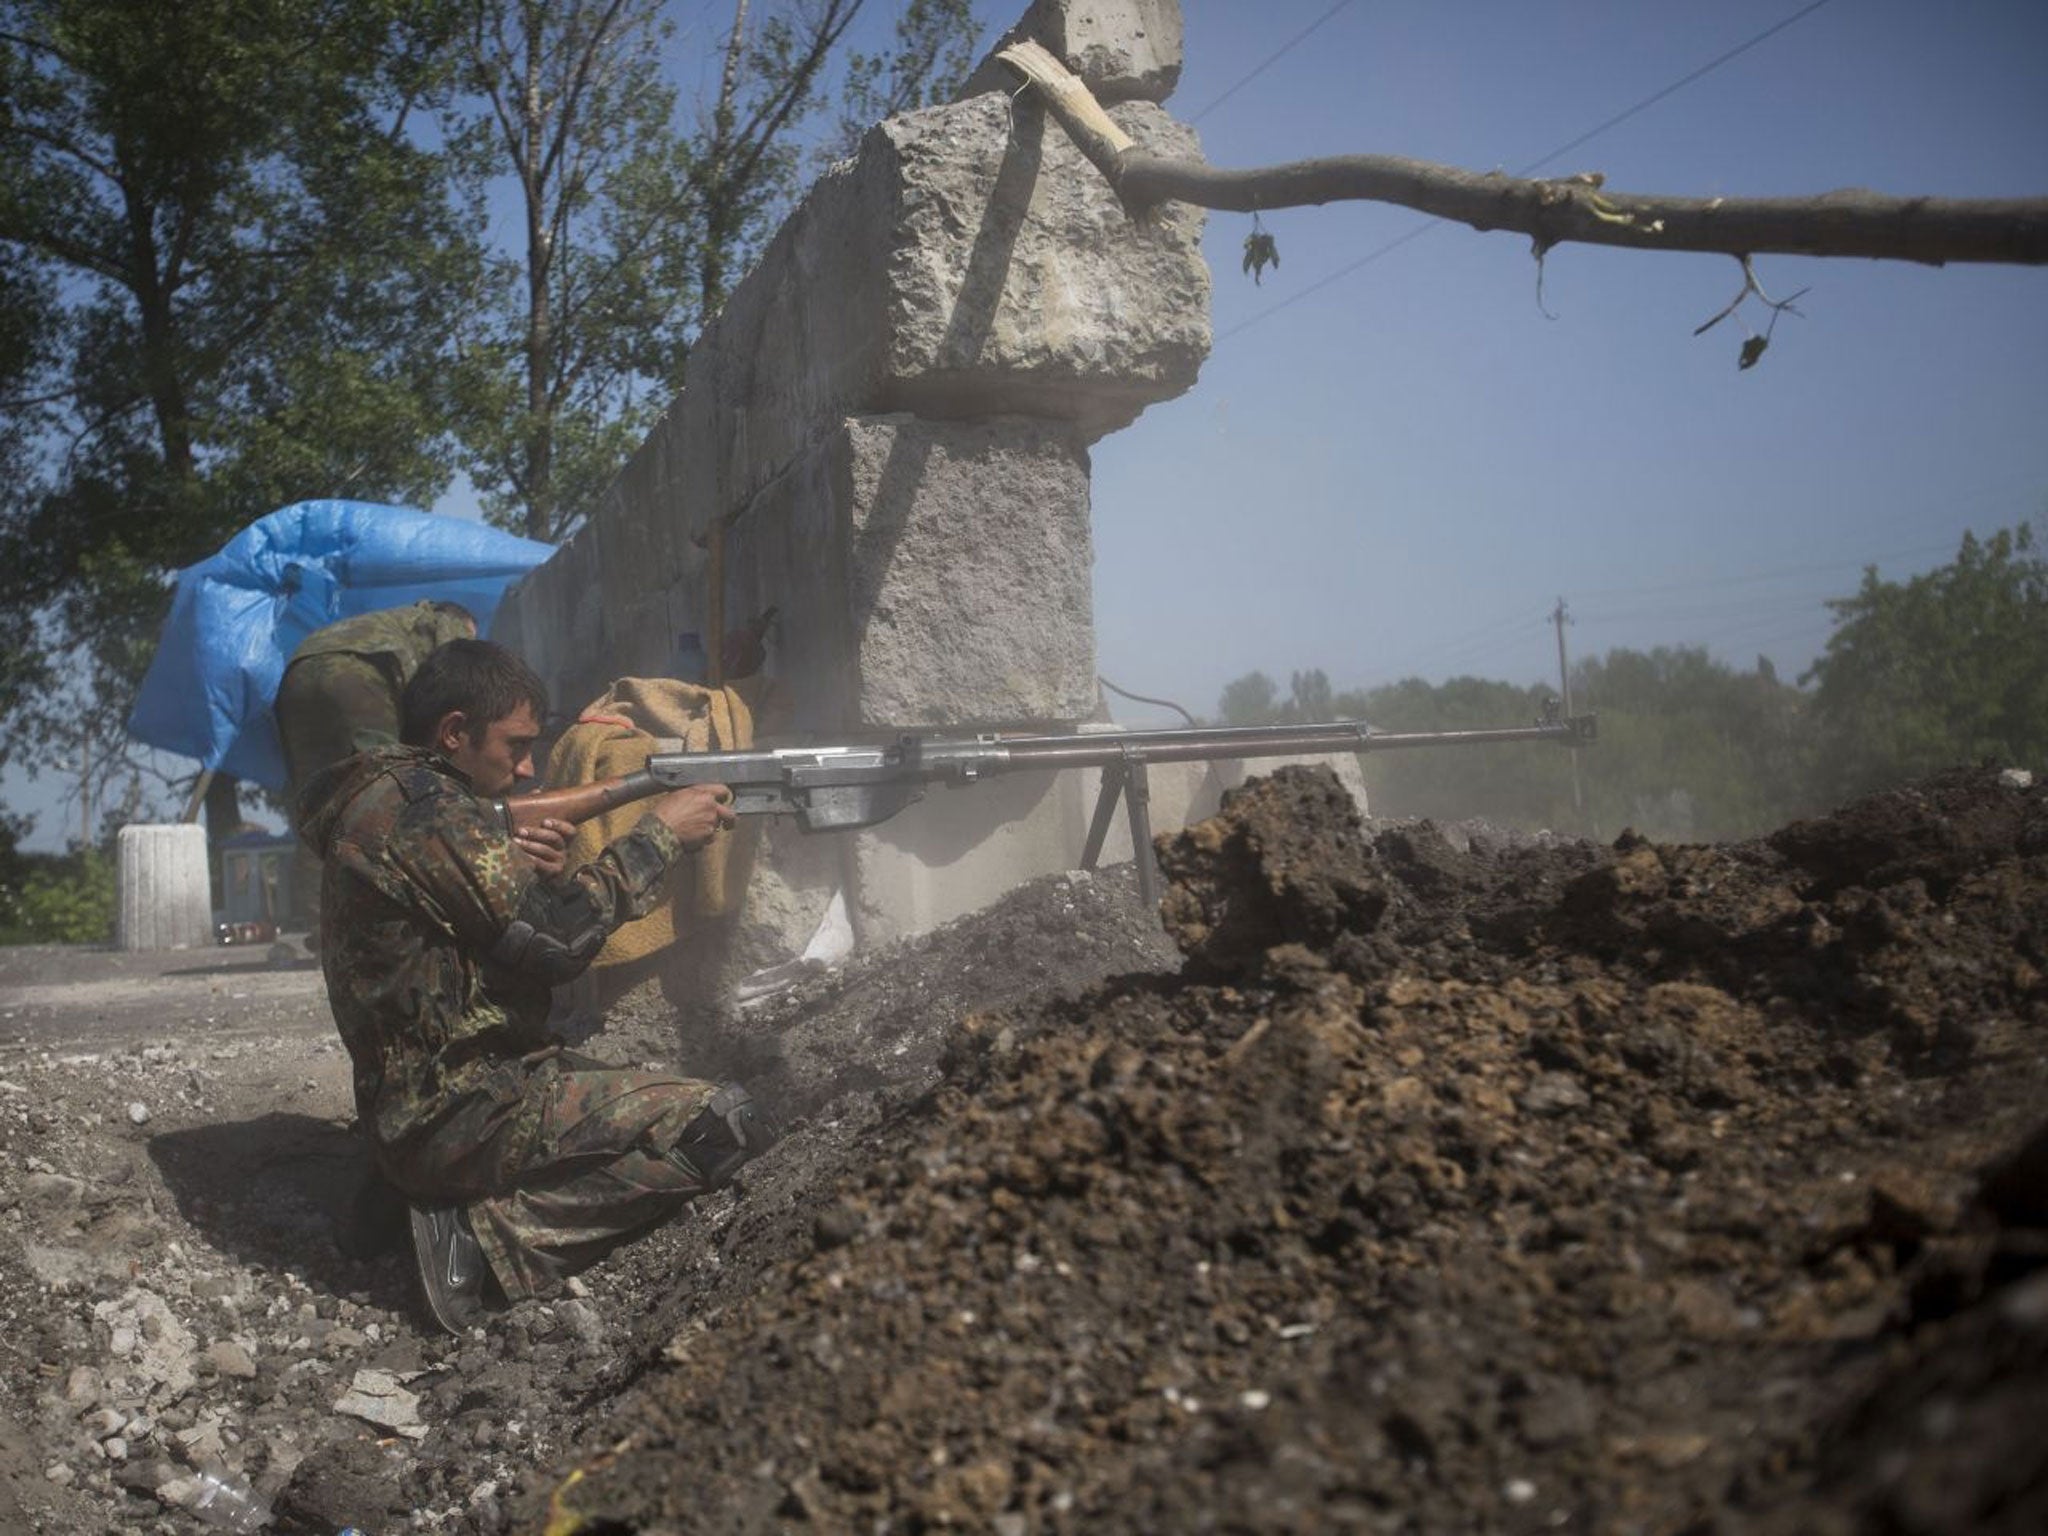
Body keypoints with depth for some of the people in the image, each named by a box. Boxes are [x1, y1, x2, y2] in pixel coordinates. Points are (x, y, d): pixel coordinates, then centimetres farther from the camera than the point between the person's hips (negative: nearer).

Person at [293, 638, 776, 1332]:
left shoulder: (381, 799, 16)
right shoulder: (420, 804, -16)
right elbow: (554, 936, -19)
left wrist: (534, 874, -1)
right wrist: (660, 834, -9)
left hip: (417, 1109, 11)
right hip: (458, 1117, -11)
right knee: (726, 1123, -17)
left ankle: (477, 1220, 4)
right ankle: (489, 1234, -11)